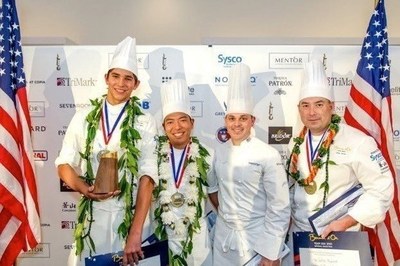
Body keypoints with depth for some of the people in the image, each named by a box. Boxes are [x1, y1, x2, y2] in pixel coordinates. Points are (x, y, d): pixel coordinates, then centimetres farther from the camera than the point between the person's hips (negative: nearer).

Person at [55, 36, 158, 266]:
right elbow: (64, 164, 7)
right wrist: (82, 187, -15)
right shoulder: (83, 119, 3)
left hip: (132, 214, -2)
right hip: (91, 215, 2)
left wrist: (136, 233, -19)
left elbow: (147, 176, -12)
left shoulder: (145, 123, -6)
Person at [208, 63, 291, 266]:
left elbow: (280, 208, -14)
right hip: (224, 236, 5)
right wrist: (224, 213, 10)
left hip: (257, 238, -4)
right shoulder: (220, 152, 0)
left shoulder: (268, 155, -15)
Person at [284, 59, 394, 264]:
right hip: (298, 232, 5)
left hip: (340, 235, -5)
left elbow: (381, 189, -16)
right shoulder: (296, 144, 2)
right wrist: (287, 216, 6)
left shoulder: (358, 142, -16)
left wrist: (344, 223, -20)